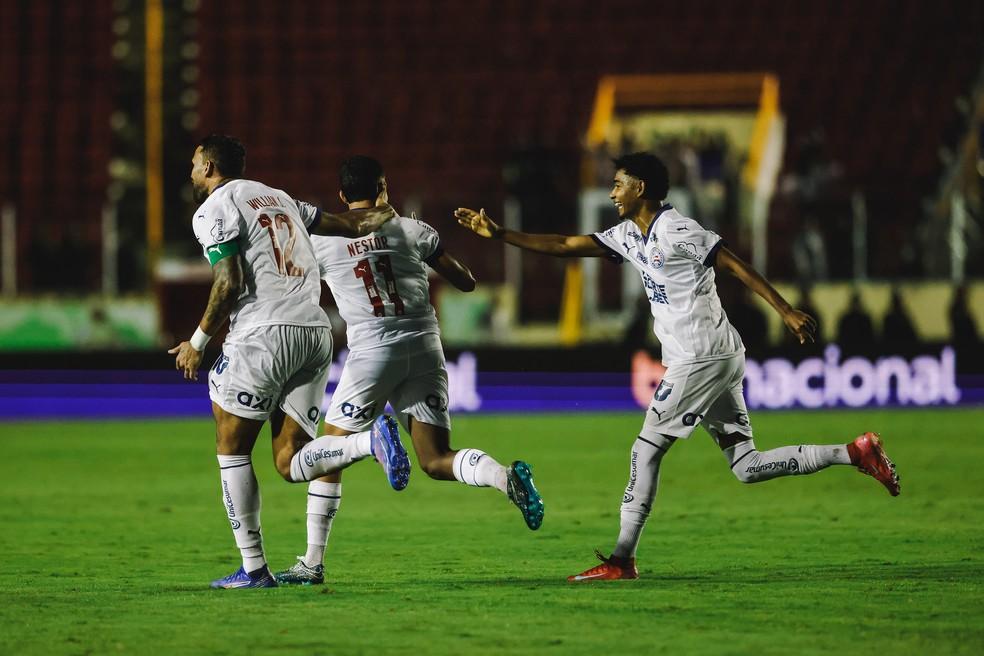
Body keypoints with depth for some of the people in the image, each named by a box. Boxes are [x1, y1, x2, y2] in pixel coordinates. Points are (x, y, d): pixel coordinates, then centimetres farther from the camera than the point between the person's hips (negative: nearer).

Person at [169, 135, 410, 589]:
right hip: (316, 332, 7)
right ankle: (371, 440, -22)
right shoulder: (277, 198, 22)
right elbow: (347, 224, 27)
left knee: (231, 450, 7)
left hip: (264, 333, -7)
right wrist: (386, 216, 44)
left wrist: (198, 342, 0)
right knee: (290, 462, 5)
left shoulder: (214, 210, 0)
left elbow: (229, 284, -10)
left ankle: (254, 569, 4)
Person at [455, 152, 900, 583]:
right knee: (746, 466, 5)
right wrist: (499, 235, 14)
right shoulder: (630, 236, 15)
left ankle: (622, 559, -1)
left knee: (646, 449, -5)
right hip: (719, 359, 9)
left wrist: (786, 312, -18)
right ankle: (856, 453, 5)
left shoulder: (676, 231, -12)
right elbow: (564, 246, 18)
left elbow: (735, 266, -14)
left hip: (703, 360, -9)